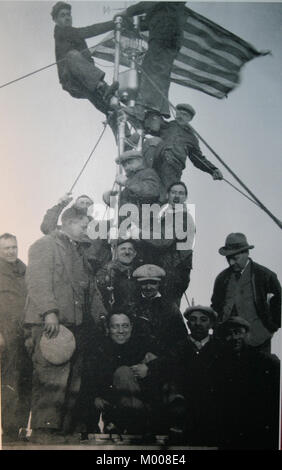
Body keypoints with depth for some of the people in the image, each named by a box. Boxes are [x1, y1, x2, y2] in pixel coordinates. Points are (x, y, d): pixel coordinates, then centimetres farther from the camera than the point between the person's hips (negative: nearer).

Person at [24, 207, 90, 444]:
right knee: (52, 376, -10)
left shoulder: (74, 250, 25)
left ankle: (65, 427, 15)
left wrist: (85, 317, 16)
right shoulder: (45, 245, -1)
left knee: (73, 378, 7)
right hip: (50, 321, -8)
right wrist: (49, 312, -23)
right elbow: (38, 281, -13)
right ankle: (43, 430, -2)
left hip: (73, 322, 8)